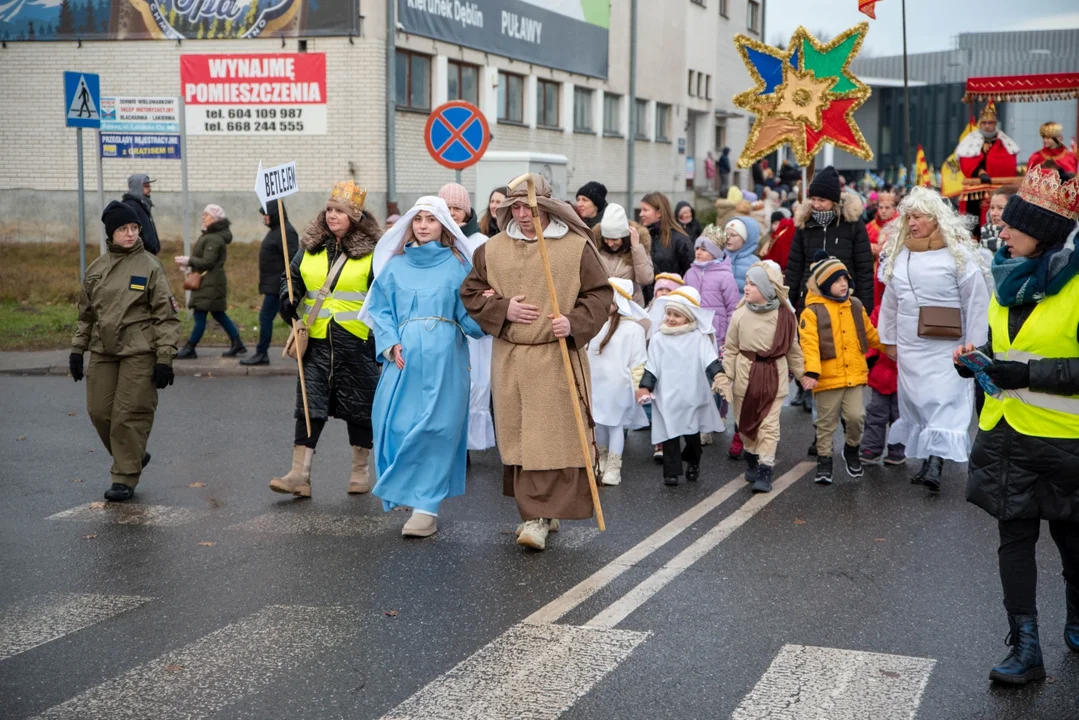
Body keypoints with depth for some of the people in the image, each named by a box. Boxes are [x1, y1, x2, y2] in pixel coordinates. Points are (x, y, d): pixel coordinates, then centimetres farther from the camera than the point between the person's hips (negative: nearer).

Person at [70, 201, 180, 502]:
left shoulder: (150, 267, -4)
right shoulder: (96, 269, 10)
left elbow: (166, 316, -5)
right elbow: (85, 315, 20)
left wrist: (164, 358, -10)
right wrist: (77, 350, 16)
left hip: (138, 353, -5)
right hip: (102, 352, 5)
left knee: (130, 415, -5)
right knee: (99, 412, 5)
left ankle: (125, 478, 5)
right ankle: (133, 456, 28)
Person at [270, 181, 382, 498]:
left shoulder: (371, 251, -3)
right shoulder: (311, 246, 8)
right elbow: (293, 278, 18)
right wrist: (289, 302, -5)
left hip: (357, 341, -3)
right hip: (317, 341, 3)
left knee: (359, 405, 8)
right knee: (309, 405, -2)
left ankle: (360, 471, 22)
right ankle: (299, 475, -2)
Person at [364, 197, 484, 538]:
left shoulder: (457, 265, 7)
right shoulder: (395, 265, 13)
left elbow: (468, 314, 1)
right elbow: (381, 309, 10)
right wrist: (390, 344, -6)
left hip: (444, 357, -2)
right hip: (404, 355, 2)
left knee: (436, 427, -7)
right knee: (397, 425, -2)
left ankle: (426, 506, -4)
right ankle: (408, 494, 18)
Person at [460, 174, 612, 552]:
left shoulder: (577, 247, -3)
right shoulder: (492, 249, 7)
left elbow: (599, 294, -1)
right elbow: (471, 293, 12)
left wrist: (574, 322, -17)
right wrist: (503, 309, -5)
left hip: (557, 358, -4)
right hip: (509, 357, 4)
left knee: (550, 437, -6)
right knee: (516, 436, 7)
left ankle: (539, 516, -2)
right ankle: (538, 513, 19)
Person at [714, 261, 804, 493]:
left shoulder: (784, 316, -7)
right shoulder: (740, 315, -6)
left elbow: (792, 349, 5)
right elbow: (730, 349, -1)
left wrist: (801, 375, 11)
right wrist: (724, 376, -7)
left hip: (774, 375, -2)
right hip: (745, 374, 2)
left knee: (769, 424, -3)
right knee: (746, 422, 14)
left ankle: (765, 470, 1)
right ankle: (752, 458, 35)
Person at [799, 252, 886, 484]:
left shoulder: (855, 306, 7)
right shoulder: (812, 312, -9)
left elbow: (870, 334, 20)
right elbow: (809, 344, -16)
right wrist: (811, 372, -27)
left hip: (855, 375, 3)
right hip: (827, 378, -3)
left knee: (856, 416, -4)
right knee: (826, 422, 7)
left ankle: (852, 449, 23)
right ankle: (824, 459, 21)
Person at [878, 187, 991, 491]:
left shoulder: (958, 253, -8)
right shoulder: (899, 254, 9)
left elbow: (976, 302, -7)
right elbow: (890, 301, 17)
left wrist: (973, 347, -7)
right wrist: (889, 339, 17)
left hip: (946, 347, -6)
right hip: (910, 347, 6)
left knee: (944, 404, -11)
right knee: (916, 402, 9)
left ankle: (936, 463, -16)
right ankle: (928, 460, 19)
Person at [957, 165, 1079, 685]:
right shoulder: (1010, 276, 7)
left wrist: (1027, 373, -24)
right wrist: (979, 357, 1)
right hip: (1005, 430, 6)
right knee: (1014, 534, 3)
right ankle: (1025, 647, 7)